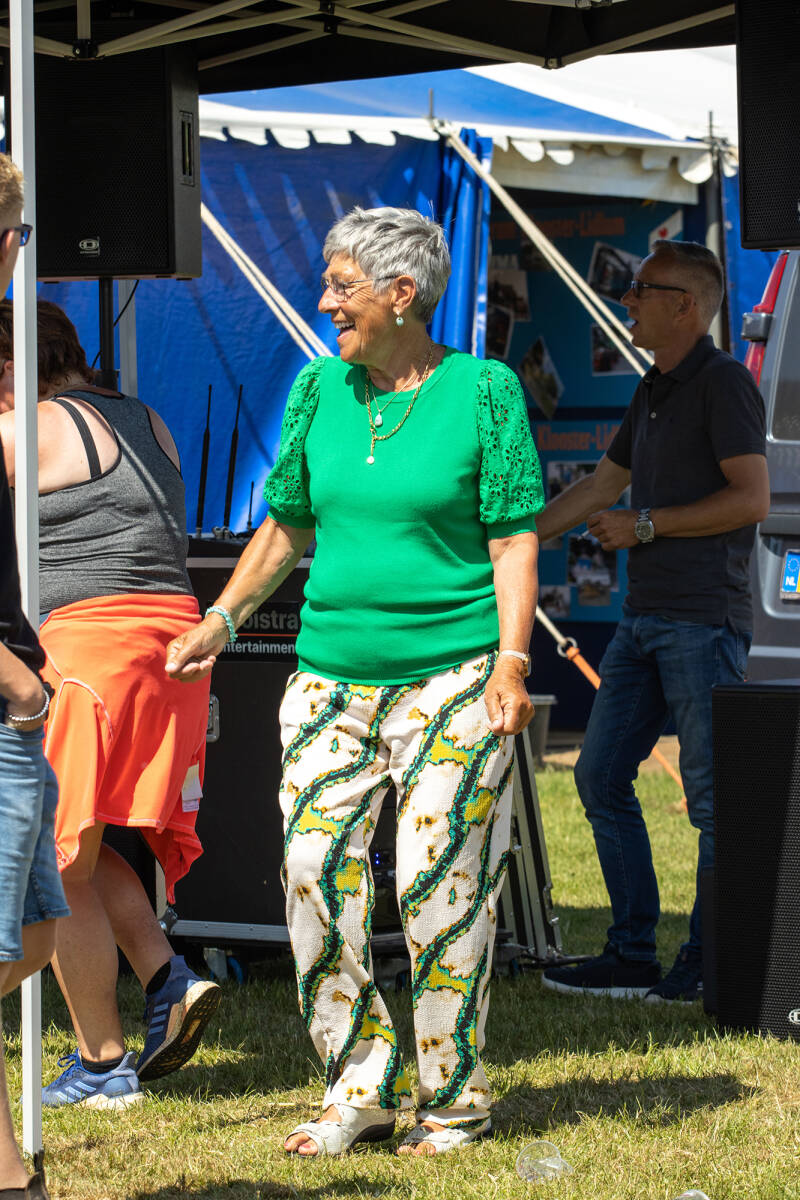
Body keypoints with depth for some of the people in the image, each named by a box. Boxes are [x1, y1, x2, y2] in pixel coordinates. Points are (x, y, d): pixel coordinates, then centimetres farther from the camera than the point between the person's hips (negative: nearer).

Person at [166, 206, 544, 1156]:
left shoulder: (484, 392, -3)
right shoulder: (320, 389, 10)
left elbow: (514, 540, -4)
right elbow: (287, 526, 19)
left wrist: (511, 662, -13)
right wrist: (219, 621, 12)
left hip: (450, 676, -5)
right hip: (331, 676, 5)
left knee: (439, 883, -5)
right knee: (318, 873, -3)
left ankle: (454, 1101, 9)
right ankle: (360, 1092, 8)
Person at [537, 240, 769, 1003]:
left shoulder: (723, 383, -8)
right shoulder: (654, 392, 19)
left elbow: (751, 498, -16)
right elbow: (600, 487, 28)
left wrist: (643, 527, -11)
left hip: (704, 619, -10)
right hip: (645, 617, 10)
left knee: (713, 795, -4)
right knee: (600, 776, 7)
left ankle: (709, 963, 2)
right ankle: (633, 956, 12)